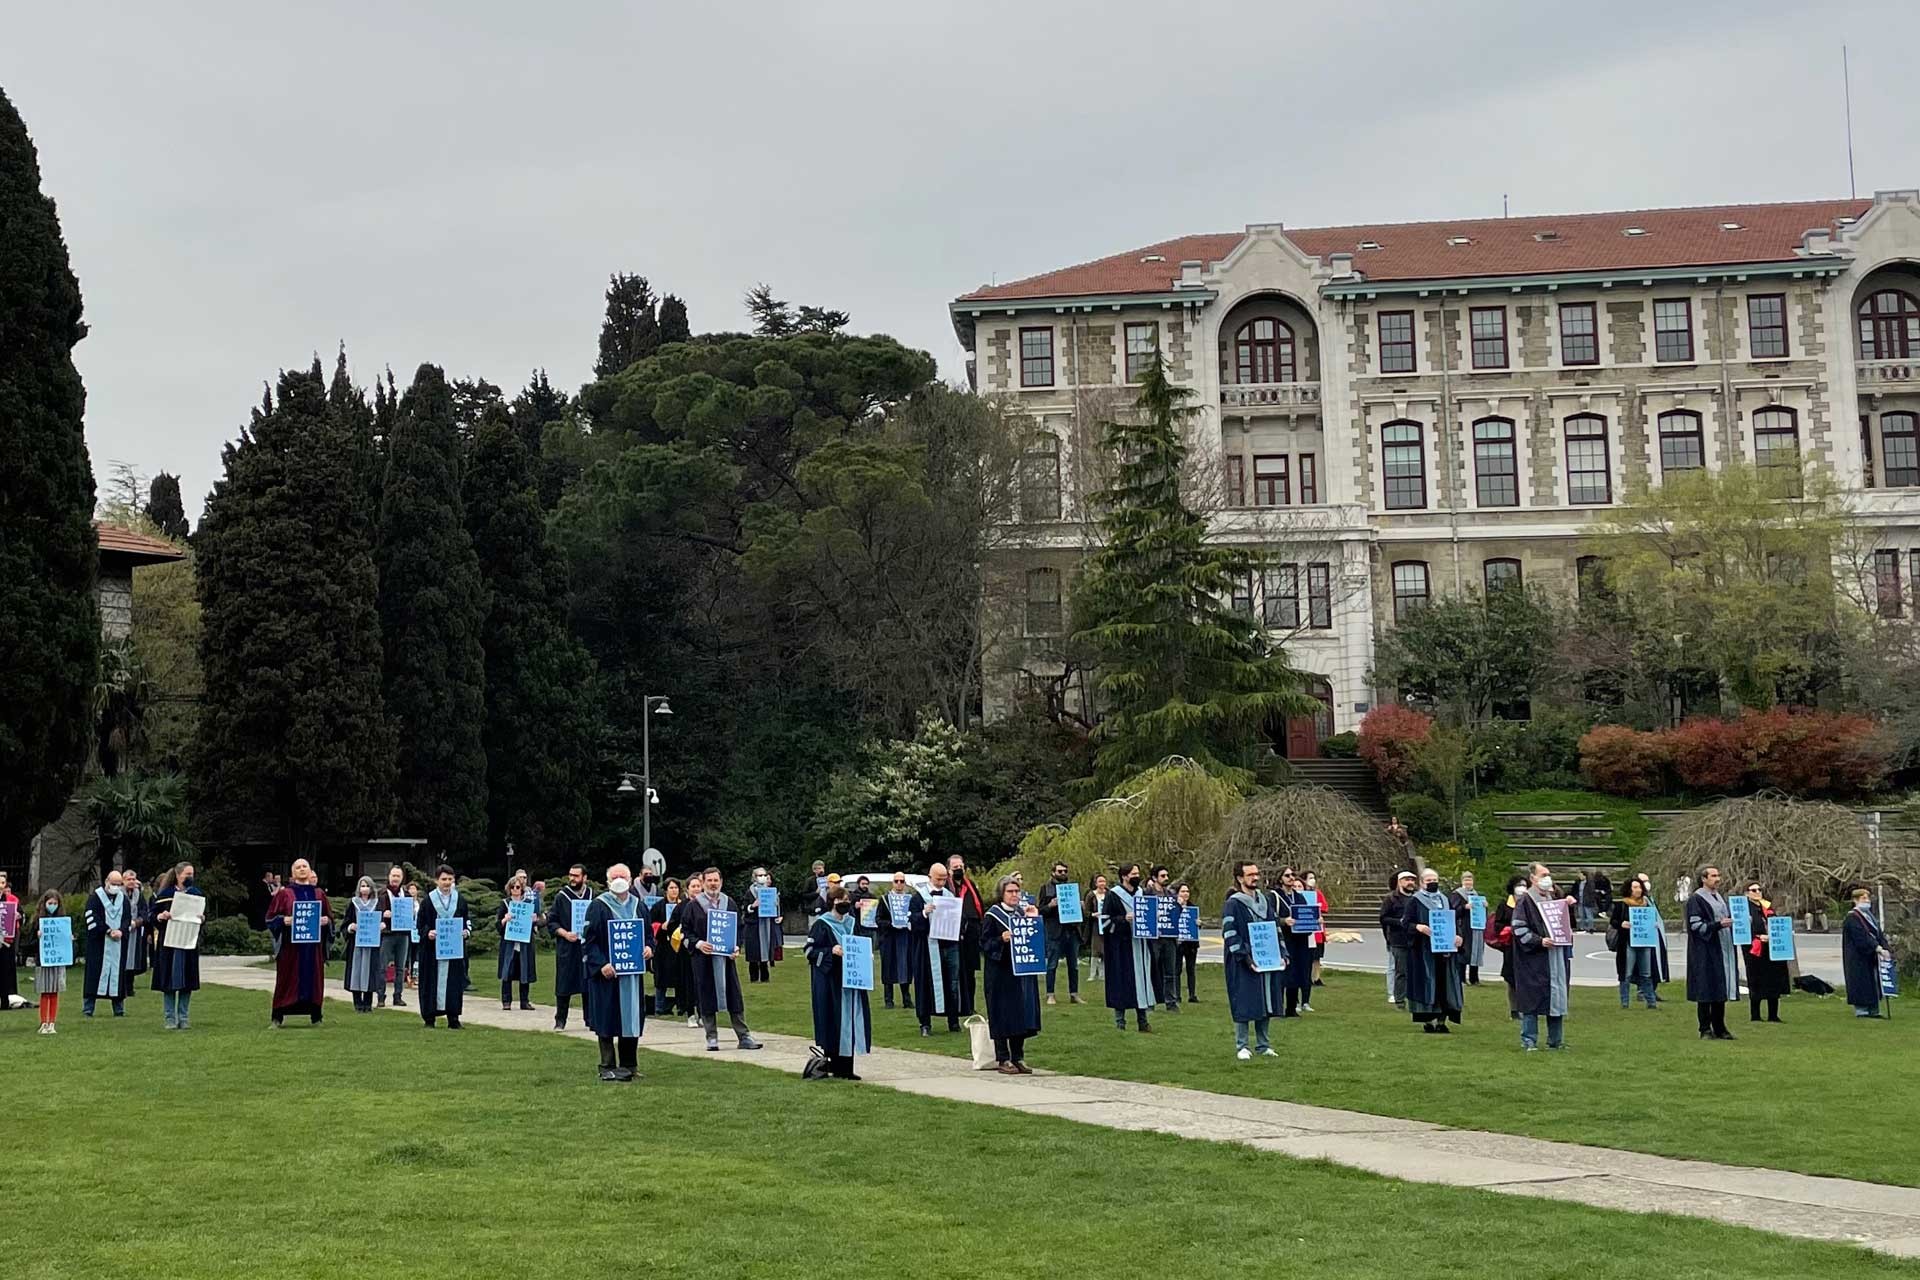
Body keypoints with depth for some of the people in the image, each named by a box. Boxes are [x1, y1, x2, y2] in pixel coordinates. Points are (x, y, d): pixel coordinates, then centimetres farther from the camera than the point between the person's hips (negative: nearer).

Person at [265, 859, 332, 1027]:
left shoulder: (318, 894, 12)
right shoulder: (285, 893, 3)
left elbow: (330, 916, 15)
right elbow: (271, 917, 1)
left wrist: (326, 920, -7)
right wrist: (283, 920, -17)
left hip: (313, 944, 3)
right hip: (291, 944, -3)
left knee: (314, 979, 3)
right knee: (287, 980, -3)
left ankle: (316, 1016, 10)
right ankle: (278, 1018, 3)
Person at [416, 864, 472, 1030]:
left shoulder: (460, 900, 9)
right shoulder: (428, 901, 1)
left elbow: (468, 920, 12)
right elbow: (421, 924, 1)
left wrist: (467, 931, -7)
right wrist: (427, 933, -18)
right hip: (433, 949, -2)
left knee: (454, 982, 0)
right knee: (433, 983, -1)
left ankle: (453, 1019, 3)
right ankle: (429, 1018, 7)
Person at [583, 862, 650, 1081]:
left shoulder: (639, 905, 10)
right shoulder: (598, 906, -4)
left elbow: (649, 933, 16)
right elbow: (588, 940, -8)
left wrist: (649, 948, -6)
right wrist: (601, 964, -19)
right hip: (606, 972, -5)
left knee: (631, 1018, 7)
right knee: (607, 1020, -2)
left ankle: (628, 1064, 16)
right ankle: (608, 1067, 4)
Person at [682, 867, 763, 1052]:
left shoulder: (729, 903, 8)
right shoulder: (694, 905, 1)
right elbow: (685, 929, 1)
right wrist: (698, 943, -15)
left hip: (726, 956, 2)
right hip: (703, 957, -2)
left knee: (734, 997, 2)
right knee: (707, 1000, 1)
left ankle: (744, 1036, 6)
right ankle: (712, 1038, 9)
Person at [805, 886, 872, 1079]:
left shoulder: (852, 923, 14)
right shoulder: (822, 925, -4)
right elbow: (810, 950, -8)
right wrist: (831, 951, -21)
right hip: (830, 981, -6)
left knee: (851, 1020, 4)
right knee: (833, 1022, -6)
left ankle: (846, 1068, 9)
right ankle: (835, 1066, 2)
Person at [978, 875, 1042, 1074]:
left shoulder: (1024, 912, 11)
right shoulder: (992, 915, -4)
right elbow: (984, 943, -8)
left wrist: (1035, 919, -2)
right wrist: (1002, 940, -24)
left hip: (1022, 970, 5)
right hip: (1001, 972, -5)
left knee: (1022, 1014, 6)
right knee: (1003, 1015, -3)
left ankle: (1018, 1058, 13)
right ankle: (1003, 1059, 3)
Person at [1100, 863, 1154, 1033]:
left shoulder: (1142, 894, 14)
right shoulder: (1113, 895, -4)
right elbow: (1106, 919, -7)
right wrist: (1123, 919, -20)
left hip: (1139, 943, 5)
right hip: (1121, 944, -5)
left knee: (1141, 978, 3)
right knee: (1122, 981, -5)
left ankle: (1142, 1018, 8)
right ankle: (1119, 1018, 3)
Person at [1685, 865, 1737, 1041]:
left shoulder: (1720, 898, 17)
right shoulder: (1696, 899, -8)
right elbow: (1695, 925, -15)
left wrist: (1734, 923, 6)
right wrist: (1718, 924, -24)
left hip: (1723, 951, 8)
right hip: (1705, 953, -8)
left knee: (1720, 990, 10)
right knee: (1706, 992, -5)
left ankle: (1719, 1028, 16)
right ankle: (1705, 1030, 0)